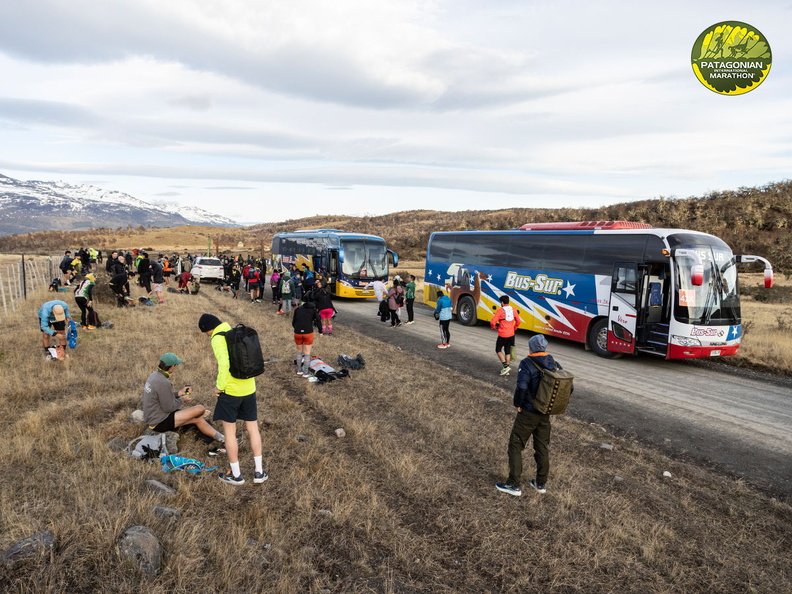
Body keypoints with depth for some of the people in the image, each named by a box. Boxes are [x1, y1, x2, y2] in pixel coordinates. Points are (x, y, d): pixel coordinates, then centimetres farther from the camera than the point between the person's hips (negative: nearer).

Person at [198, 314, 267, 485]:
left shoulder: (218, 338, -13)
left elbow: (224, 363, -26)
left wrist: (220, 386, -14)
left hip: (230, 391, -6)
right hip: (249, 389, 7)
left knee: (229, 431, 10)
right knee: (253, 428, 15)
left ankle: (236, 474, 20)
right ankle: (259, 472, 21)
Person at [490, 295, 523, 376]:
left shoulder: (500, 310, -14)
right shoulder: (513, 310, 2)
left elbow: (493, 322, -18)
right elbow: (518, 321, 7)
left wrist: (493, 326, 4)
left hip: (502, 335, -5)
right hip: (511, 335, 5)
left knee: (498, 350, 11)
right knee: (507, 351, 15)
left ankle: (505, 366, -6)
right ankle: (506, 370, 18)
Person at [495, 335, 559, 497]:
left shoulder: (527, 363, -17)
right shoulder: (554, 364, 2)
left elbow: (521, 386, -29)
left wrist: (517, 404, -13)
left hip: (528, 413, -6)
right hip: (546, 414, 6)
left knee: (515, 446, 6)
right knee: (542, 448, 18)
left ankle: (513, 485, 8)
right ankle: (541, 483, 28)